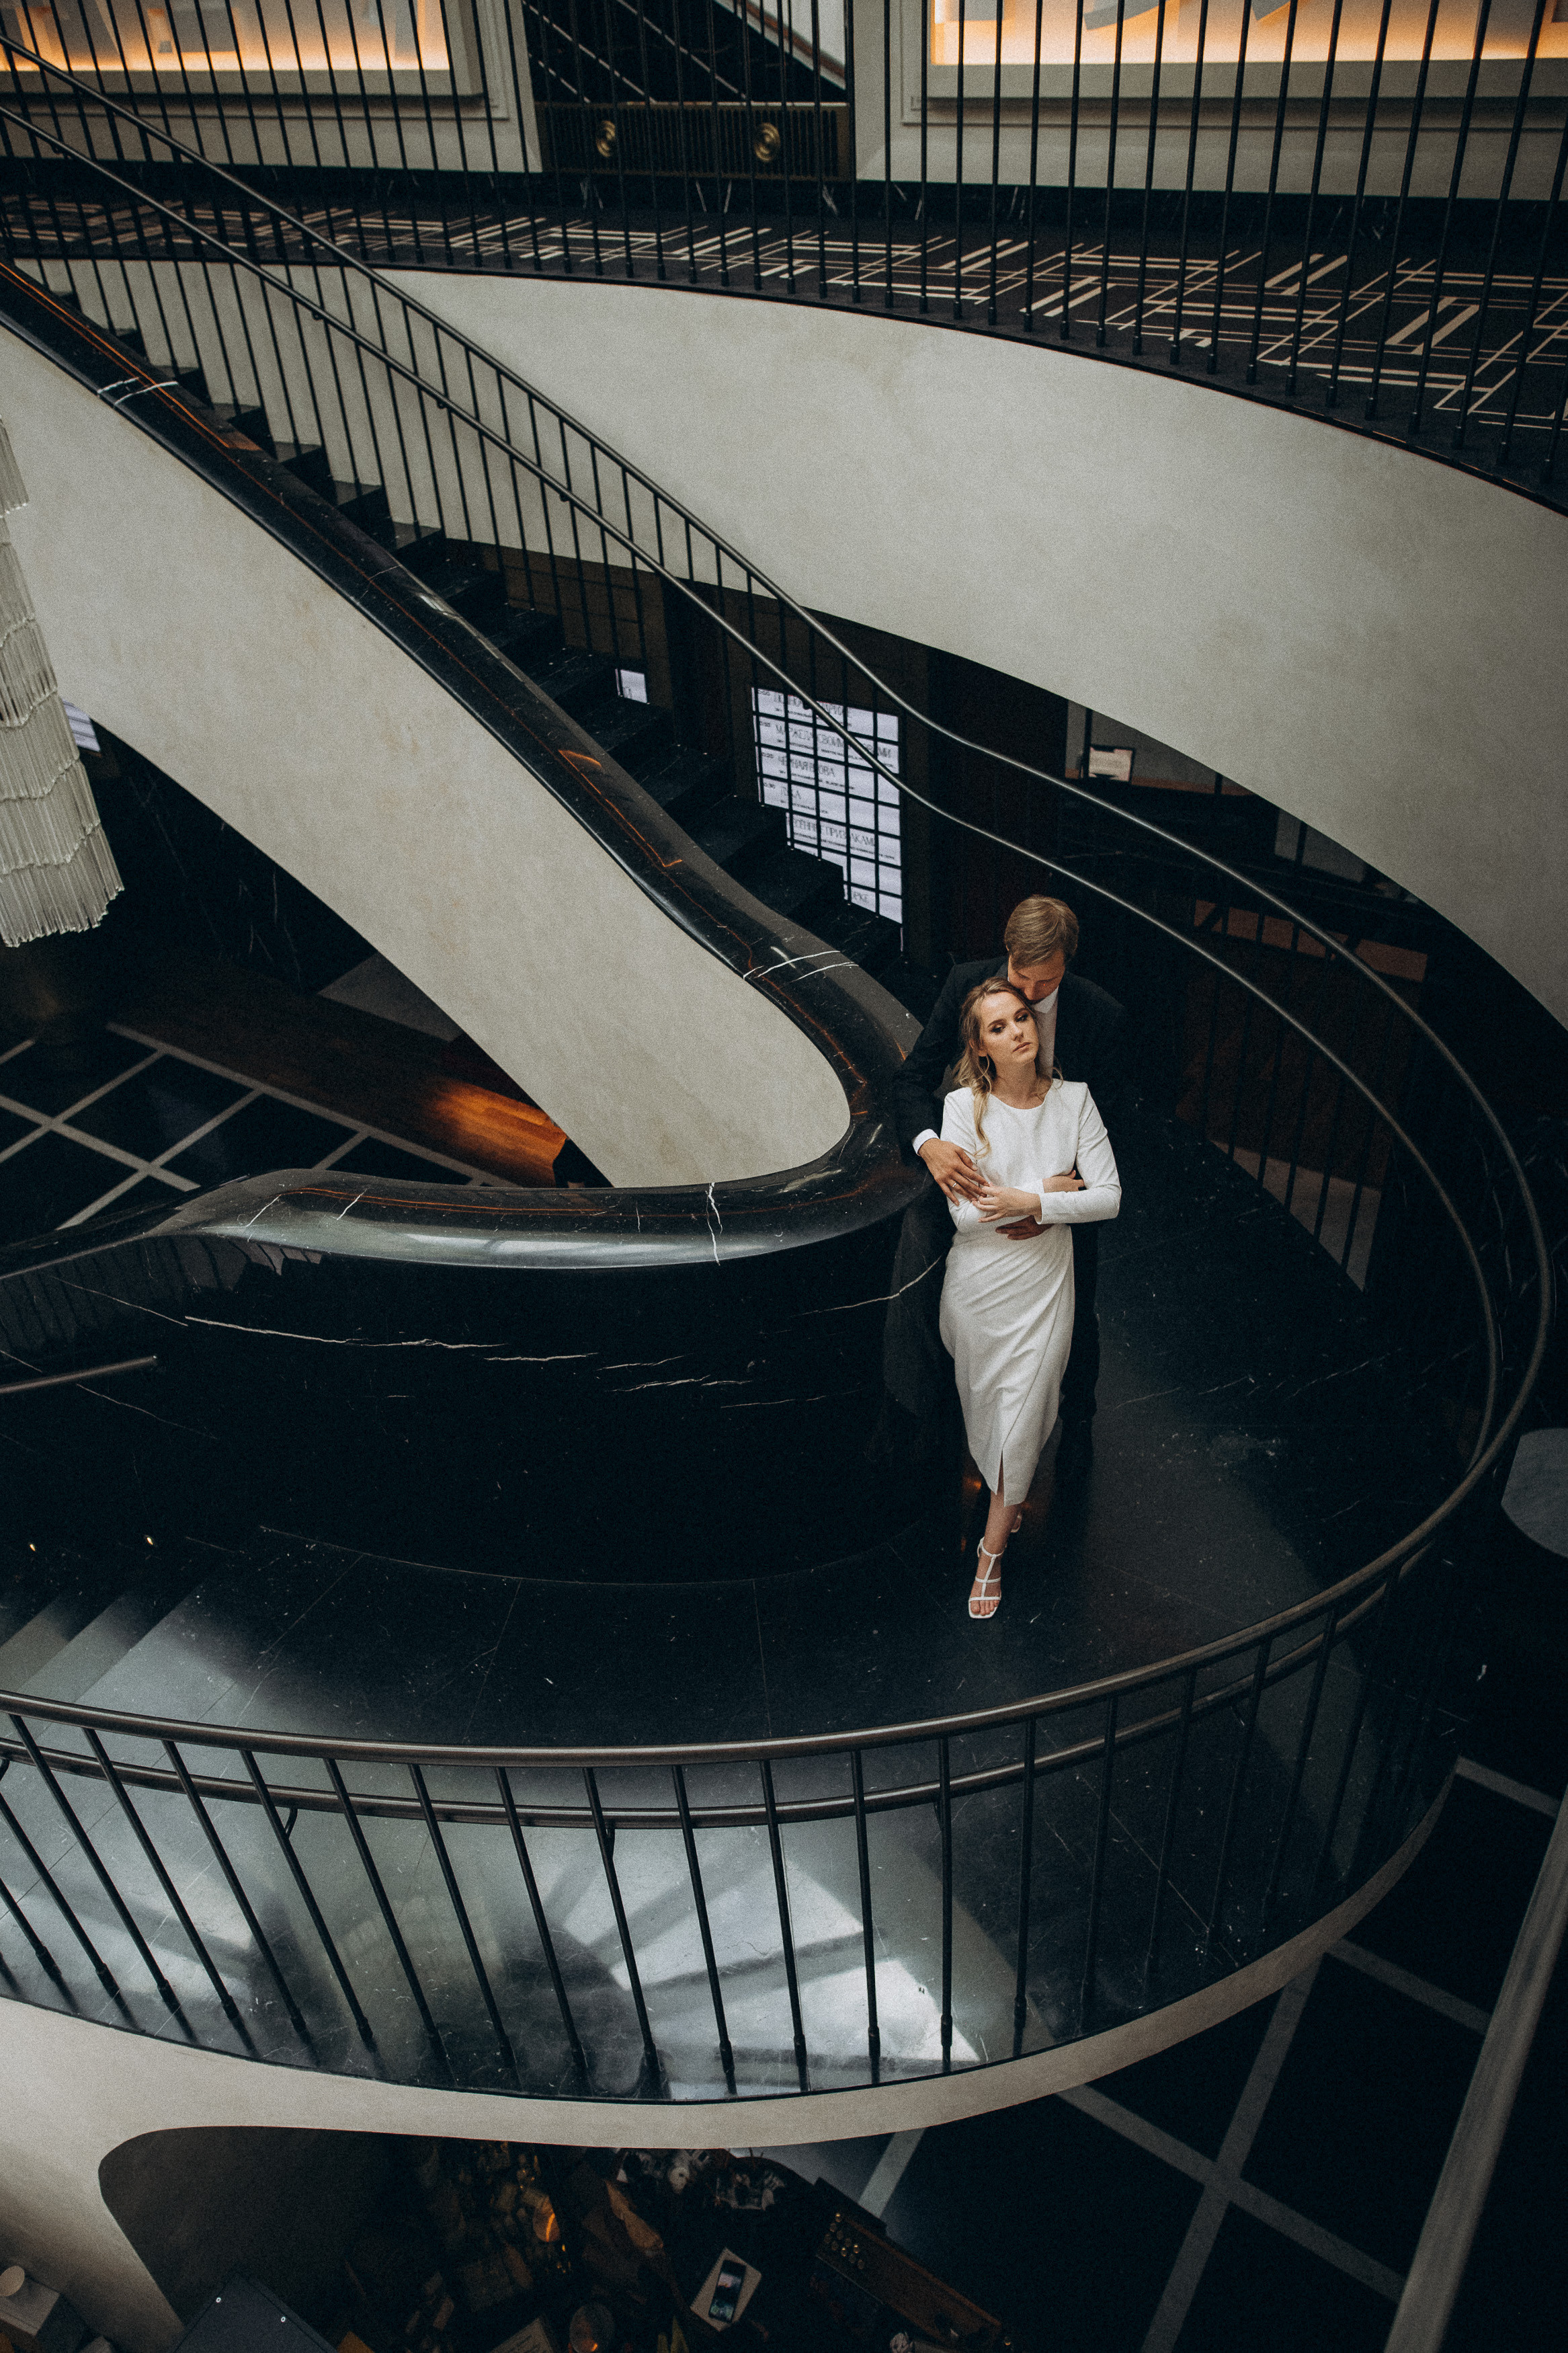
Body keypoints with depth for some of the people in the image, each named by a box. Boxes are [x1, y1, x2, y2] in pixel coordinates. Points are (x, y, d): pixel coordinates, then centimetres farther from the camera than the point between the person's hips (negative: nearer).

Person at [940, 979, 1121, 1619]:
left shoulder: (1073, 1099, -6)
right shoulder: (964, 1105, -12)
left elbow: (1109, 1198, -9)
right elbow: (965, 1213, -17)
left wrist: (1026, 1200, -18)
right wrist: (1051, 1191, -15)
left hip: (1044, 1282, 0)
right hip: (979, 1282, 0)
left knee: (1023, 1418, 1)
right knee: (984, 1405, 17)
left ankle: (992, 1550, 18)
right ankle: (1008, 1498, 47)